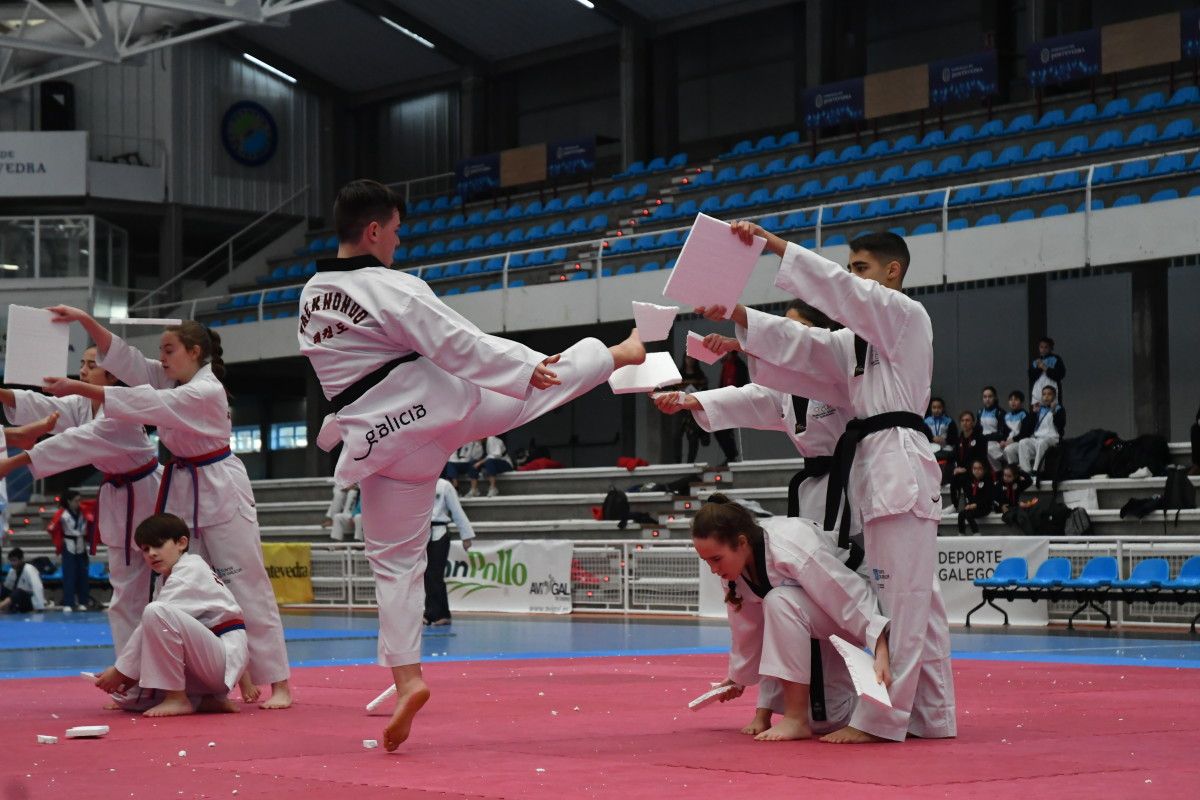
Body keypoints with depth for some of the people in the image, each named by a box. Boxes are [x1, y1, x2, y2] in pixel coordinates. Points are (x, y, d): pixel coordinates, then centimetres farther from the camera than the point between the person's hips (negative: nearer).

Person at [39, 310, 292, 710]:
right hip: (183, 490, 9)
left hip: (220, 493, -9)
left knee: (246, 586, -6)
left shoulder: (206, 392, -19)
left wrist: (78, 388, -28)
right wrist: (85, 320, -11)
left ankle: (278, 685, -2)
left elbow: (146, 405, -27)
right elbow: (123, 357, 3)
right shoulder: (171, 379, 8)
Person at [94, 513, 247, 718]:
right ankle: (208, 701, 1)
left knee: (156, 611, -30)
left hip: (225, 658, -10)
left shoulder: (190, 570, -11)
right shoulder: (166, 581, 18)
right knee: (122, 695, 5)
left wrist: (120, 671, -15)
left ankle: (177, 699, -20)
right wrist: (125, 674, -4)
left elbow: (155, 621, -18)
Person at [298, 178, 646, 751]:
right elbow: (460, 344, -15)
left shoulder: (311, 296, 7)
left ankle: (406, 678, -1)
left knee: (395, 561, 7)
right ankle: (621, 353, 39)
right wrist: (528, 366, -7)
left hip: (377, 440, 5)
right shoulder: (393, 289, -14)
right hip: (437, 407, -5)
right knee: (542, 380, 17)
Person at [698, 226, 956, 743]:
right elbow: (798, 346, 12)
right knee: (916, 601, 11)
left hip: (900, 465, -10)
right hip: (874, 468, 10)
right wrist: (738, 316, -3)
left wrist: (773, 244, -18)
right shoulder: (857, 339, 22)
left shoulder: (906, 315, -3)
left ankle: (879, 719, -11)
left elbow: (839, 289, -15)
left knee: (901, 597, -9)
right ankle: (933, 716, 15)